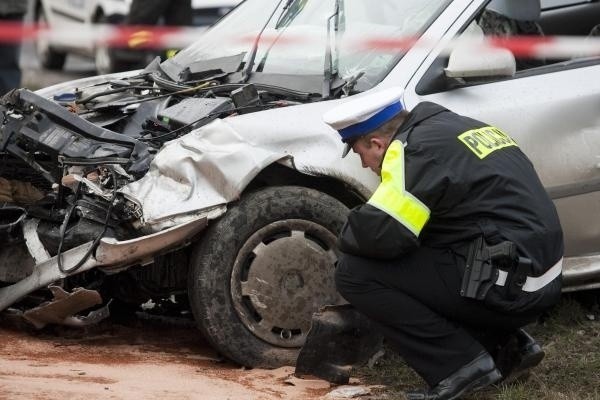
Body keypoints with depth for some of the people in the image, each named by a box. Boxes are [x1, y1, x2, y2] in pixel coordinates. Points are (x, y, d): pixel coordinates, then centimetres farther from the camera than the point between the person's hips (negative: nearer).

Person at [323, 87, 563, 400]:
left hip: (506, 288, -9)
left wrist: (348, 238, 3)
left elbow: (380, 233, -20)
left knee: (355, 273, -8)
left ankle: (461, 363, -7)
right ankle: (506, 345, 18)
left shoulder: (415, 147, -11)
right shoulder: (453, 127, 17)